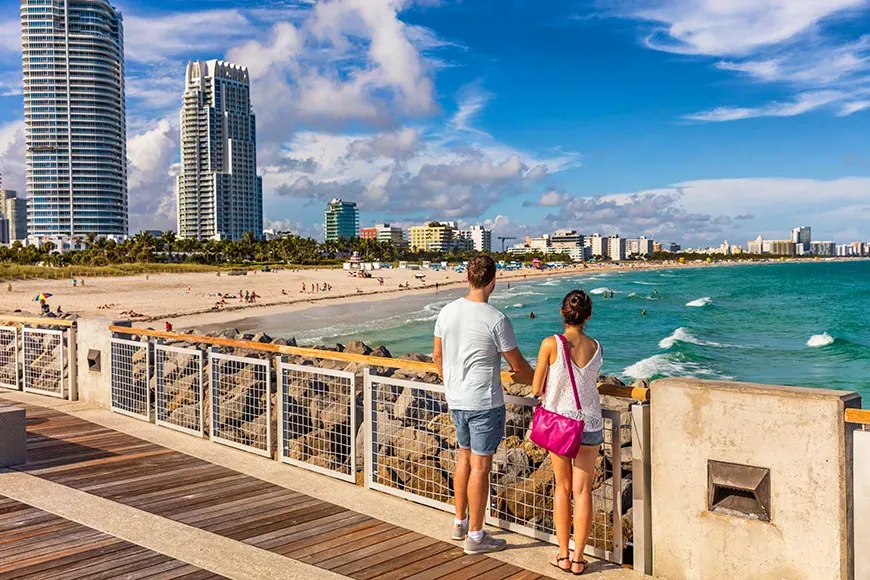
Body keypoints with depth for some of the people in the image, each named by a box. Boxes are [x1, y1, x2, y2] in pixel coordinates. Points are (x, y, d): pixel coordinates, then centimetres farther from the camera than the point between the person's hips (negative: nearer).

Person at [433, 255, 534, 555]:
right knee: (480, 465, 3)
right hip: (485, 403, -6)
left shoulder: (447, 312, 0)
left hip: (456, 399, 7)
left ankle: (460, 523, 32)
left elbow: (438, 356, 10)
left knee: (465, 455, 21)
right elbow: (517, 365, -11)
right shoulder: (496, 320, -18)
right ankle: (475, 536, 13)